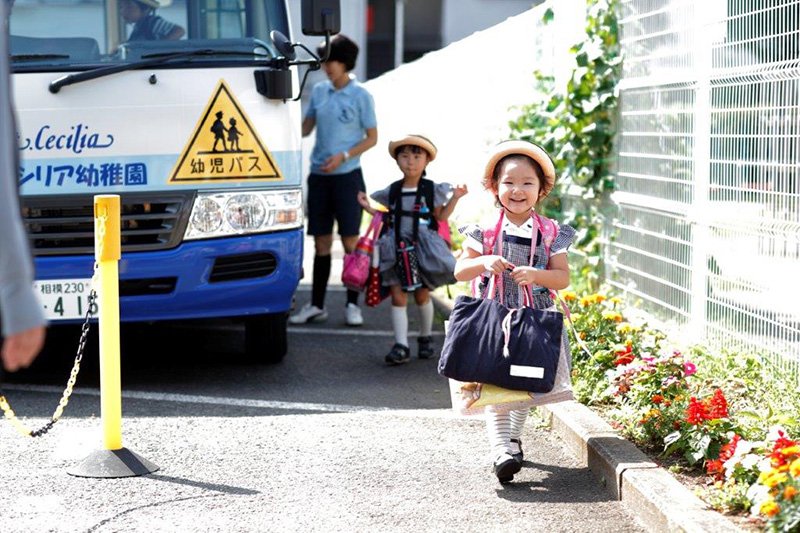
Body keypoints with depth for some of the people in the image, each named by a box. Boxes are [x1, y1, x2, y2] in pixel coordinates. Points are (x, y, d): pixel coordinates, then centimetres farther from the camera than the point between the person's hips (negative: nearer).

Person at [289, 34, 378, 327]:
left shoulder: (360, 96, -4)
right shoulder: (319, 91, 9)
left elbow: (372, 138, -2)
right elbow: (305, 128, 16)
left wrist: (343, 156, -13)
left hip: (347, 176, -4)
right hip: (319, 175, 4)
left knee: (350, 241, -1)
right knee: (321, 242, 8)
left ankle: (352, 304, 7)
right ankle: (316, 305, 13)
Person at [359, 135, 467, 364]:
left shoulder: (432, 190, 0)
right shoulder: (392, 191, 5)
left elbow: (440, 217, 3)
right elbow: (387, 217, 13)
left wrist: (455, 198, -5)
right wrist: (369, 207, 2)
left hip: (423, 248, -1)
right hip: (396, 249, 1)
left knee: (422, 295, 7)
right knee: (397, 296, -5)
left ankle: (425, 337, 29)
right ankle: (401, 346, -5)